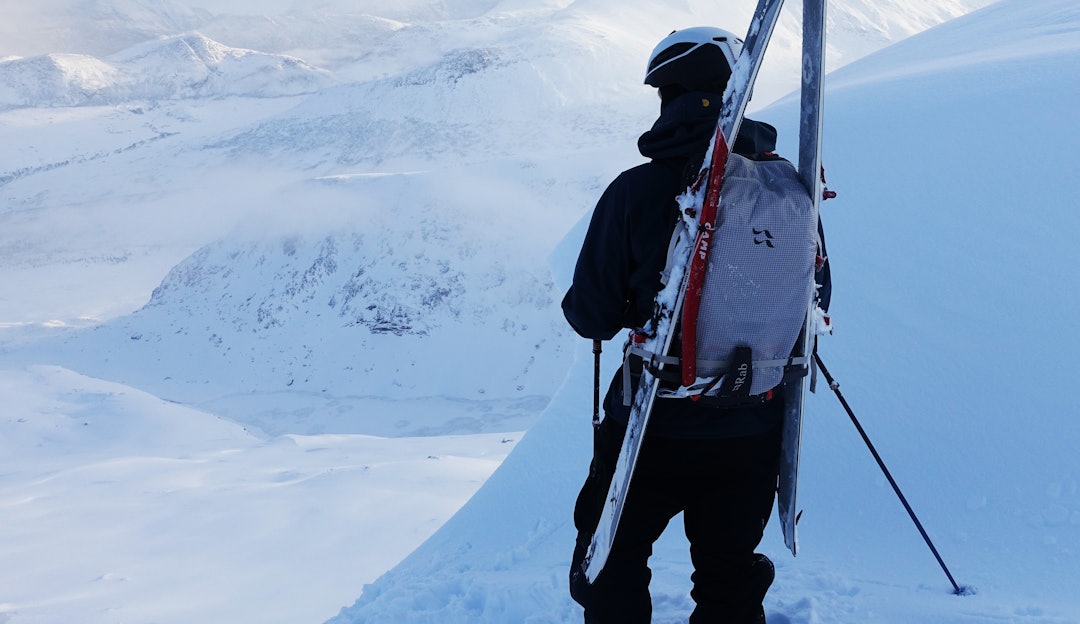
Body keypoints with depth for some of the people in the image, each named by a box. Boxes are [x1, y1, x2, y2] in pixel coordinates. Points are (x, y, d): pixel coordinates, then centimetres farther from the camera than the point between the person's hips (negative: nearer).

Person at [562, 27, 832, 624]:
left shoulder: (635, 191, -17)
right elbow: (813, 300, 5)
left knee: (612, 564, 18)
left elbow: (593, 317, -11)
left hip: (653, 431, -3)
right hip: (754, 432, 4)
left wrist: (577, 304, 12)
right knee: (731, 574, 22)